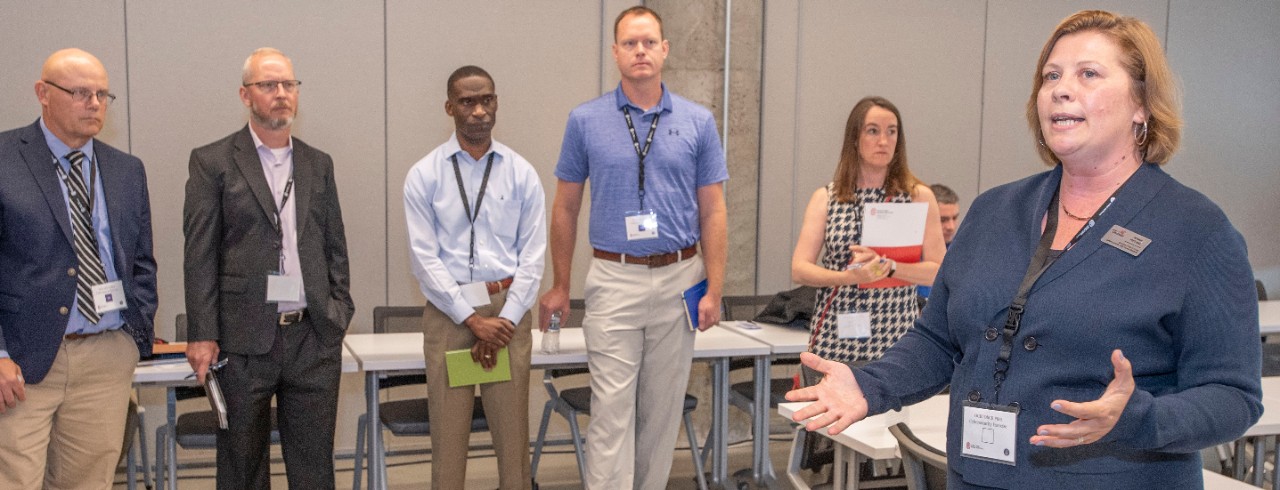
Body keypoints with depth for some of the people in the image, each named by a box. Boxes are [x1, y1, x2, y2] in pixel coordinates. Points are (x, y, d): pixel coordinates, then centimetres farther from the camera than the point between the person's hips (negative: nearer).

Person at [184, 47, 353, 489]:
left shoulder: (319, 164, 12)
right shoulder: (212, 162, 0)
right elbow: (199, 255, -4)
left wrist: (340, 313, 5)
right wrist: (201, 336, -9)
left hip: (314, 337, 3)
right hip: (243, 338, -3)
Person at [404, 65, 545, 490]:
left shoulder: (521, 174, 3)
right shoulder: (425, 175, 0)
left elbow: (532, 256, 0)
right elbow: (424, 259, -5)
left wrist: (505, 319, -9)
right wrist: (473, 319, -11)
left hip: (508, 310, 1)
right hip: (448, 310, -1)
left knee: (512, 427, 7)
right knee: (448, 430, 6)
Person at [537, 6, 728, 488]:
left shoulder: (698, 121, 2)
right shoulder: (586, 120, 1)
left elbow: (713, 210, 3)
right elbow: (565, 207, 7)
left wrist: (714, 289, -3)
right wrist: (560, 286, 6)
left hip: (679, 279, 2)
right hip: (614, 279, -1)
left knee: (663, 405, 11)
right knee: (611, 406, -3)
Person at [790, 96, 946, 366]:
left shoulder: (918, 196, 5)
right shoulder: (826, 197, 7)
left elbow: (938, 271, -1)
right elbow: (799, 269, 0)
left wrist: (887, 266, -16)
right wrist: (849, 276, -17)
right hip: (836, 337, 1)